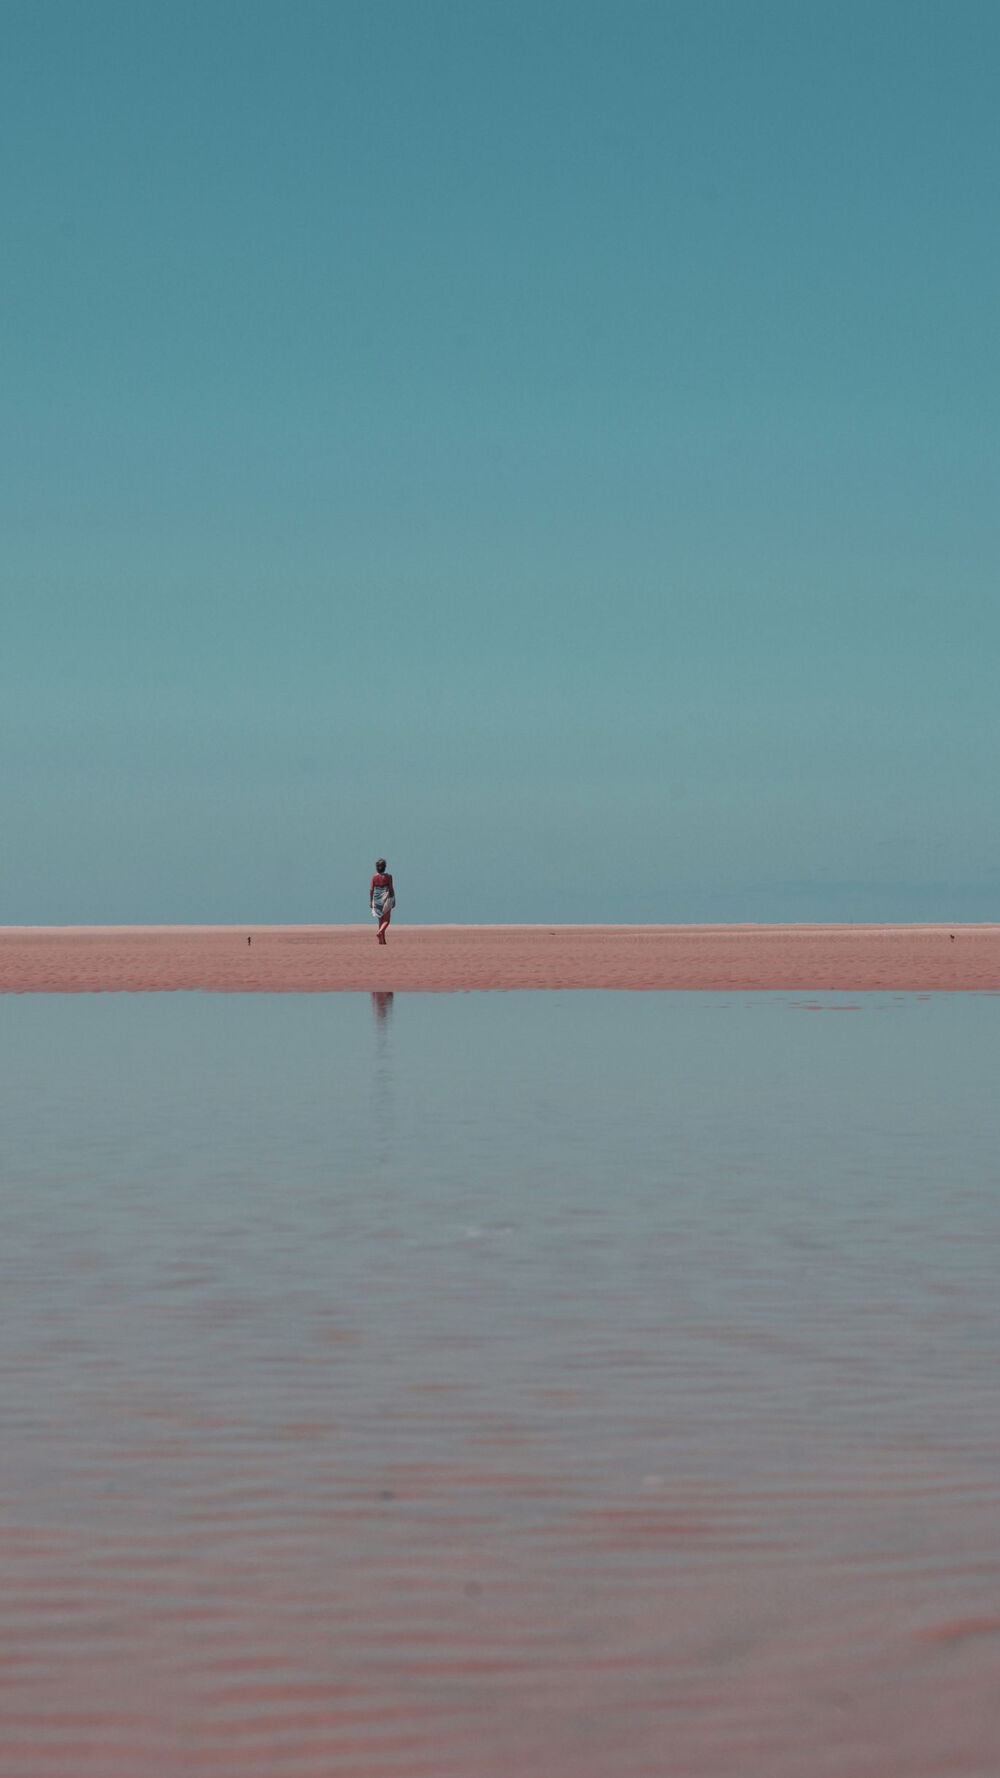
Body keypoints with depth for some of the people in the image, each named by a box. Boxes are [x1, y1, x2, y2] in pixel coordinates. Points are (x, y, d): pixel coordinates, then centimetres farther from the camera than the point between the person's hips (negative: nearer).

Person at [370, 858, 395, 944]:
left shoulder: (374, 877, 0)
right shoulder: (388, 876, -7)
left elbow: (371, 890, -1)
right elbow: (391, 889, -7)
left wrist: (370, 901, 6)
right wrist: (394, 900, 0)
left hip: (377, 899, 3)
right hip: (386, 898, -3)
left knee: (380, 920, 12)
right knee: (386, 920, 1)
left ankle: (382, 940, 10)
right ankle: (380, 931, -28)